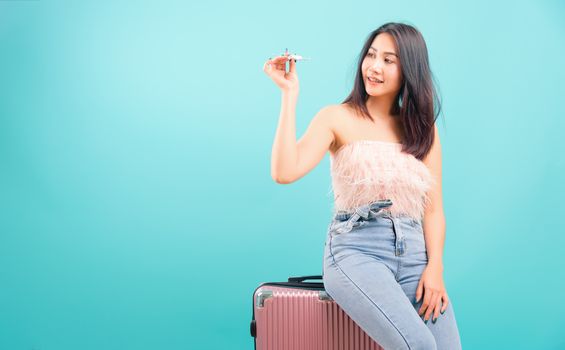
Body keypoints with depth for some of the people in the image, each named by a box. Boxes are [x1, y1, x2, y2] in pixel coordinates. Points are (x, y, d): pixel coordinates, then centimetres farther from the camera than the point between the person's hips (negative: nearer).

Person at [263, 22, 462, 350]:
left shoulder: (423, 128, 15)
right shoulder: (338, 118, 4)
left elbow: (433, 208, 11)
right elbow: (285, 172, -12)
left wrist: (435, 267, -5)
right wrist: (290, 94, -11)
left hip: (414, 254, 4)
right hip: (355, 251, -4)